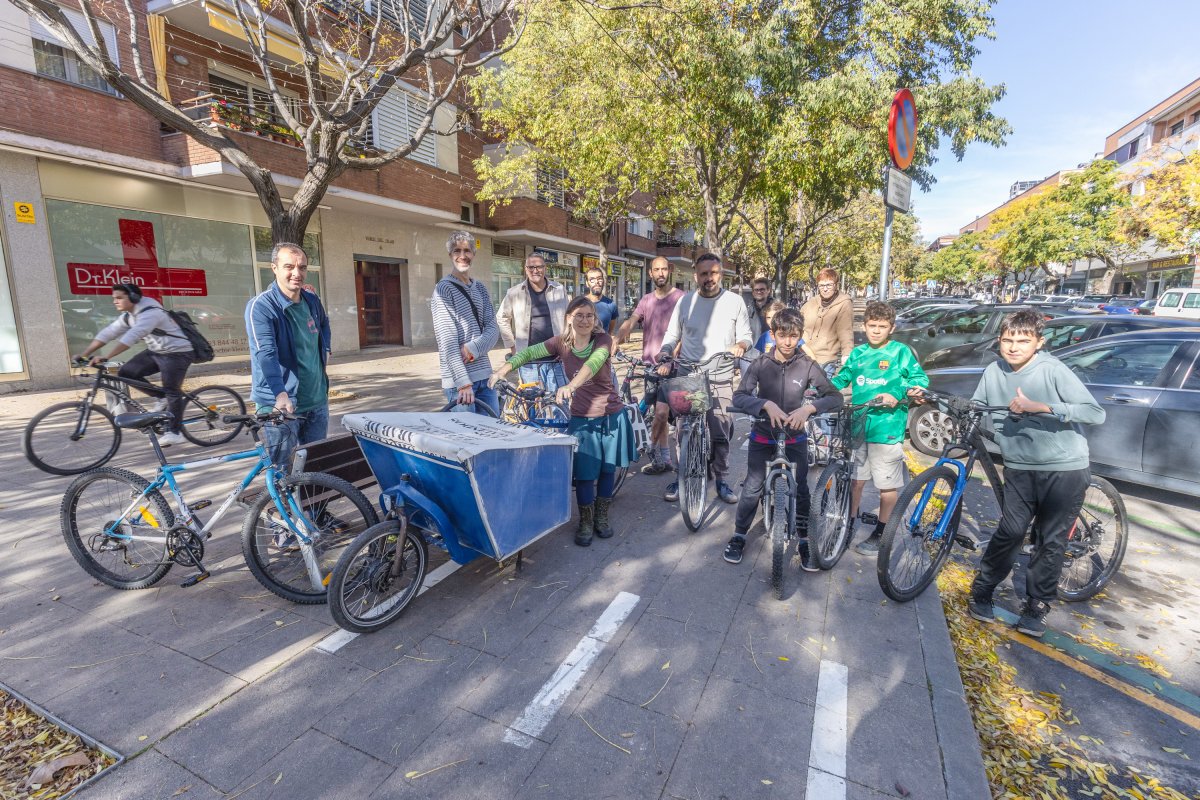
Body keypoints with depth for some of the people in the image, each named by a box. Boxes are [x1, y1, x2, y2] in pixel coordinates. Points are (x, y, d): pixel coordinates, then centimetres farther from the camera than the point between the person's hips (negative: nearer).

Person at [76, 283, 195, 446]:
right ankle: (162, 397, 12)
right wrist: (84, 354, -2)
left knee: (172, 392, -8)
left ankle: (174, 433, -1)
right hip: (155, 351, 9)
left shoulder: (150, 313, -24)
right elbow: (108, 333, 5)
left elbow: (132, 336, -35)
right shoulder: (128, 316, 6)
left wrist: (105, 357, -39)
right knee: (126, 372, -3)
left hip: (177, 353, -9)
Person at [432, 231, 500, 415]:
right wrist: (464, 382, -22)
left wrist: (473, 348, -14)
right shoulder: (444, 289, -5)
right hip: (459, 379, -6)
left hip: (485, 375, 6)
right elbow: (447, 339, -14)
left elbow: (493, 328, 7)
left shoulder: (480, 288, 14)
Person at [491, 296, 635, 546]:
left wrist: (570, 386, -49)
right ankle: (585, 522, 22)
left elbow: (593, 364, -32)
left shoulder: (602, 339, -12)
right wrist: (504, 368, -17)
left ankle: (602, 516, 34)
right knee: (585, 474, 0)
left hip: (611, 415, 0)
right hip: (582, 418, 1)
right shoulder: (561, 342, -3)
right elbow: (530, 352, -2)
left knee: (607, 469, 12)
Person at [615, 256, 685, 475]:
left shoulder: (680, 298, -1)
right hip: (650, 364, 5)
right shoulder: (646, 299, 14)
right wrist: (616, 339, -21)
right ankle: (664, 459, 22)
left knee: (661, 412, -12)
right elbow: (631, 321, -1)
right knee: (659, 413, 11)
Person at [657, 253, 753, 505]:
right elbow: (672, 336, 8)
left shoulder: (735, 301, 5)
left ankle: (721, 480, 18)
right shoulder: (685, 301, 5)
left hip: (720, 379, 0)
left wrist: (740, 345, -15)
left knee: (720, 433, 1)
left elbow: (746, 335, 8)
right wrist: (665, 359, -9)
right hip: (686, 376, 1)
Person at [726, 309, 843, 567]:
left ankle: (804, 542, 24)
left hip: (795, 437, 1)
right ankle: (739, 536, 22)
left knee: (801, 489, 6)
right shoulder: (760, 364, -10)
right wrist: (767, 404, -34)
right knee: (752, 488, 3)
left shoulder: (807, 366, -10)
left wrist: (808, 408, -29)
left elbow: (835, 397, -12)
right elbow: (739, 397, -18)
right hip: (763, 436, -1)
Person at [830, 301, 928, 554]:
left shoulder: (901, 351, -2)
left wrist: (897, 395, -18)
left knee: (888, 486, 7)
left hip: (887, 427, -4)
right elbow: (842, 377, 16)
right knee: (855, 480, 13)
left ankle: (881, 533, 22)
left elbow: (920, 378, -2)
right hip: (858, 426, 4)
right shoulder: (857, 353, 9)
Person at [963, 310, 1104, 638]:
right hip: (1020, 468, 2)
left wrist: (1040, 406, -30)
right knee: (1010, 532, 1)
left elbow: (1095, 413, -20)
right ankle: (981, 592, 17)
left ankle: (1036, 608, 22)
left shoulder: (1053, 370, -14)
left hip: (1065, 469, -2)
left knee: (1051, 542, 6)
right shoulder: (994, 372, -1)